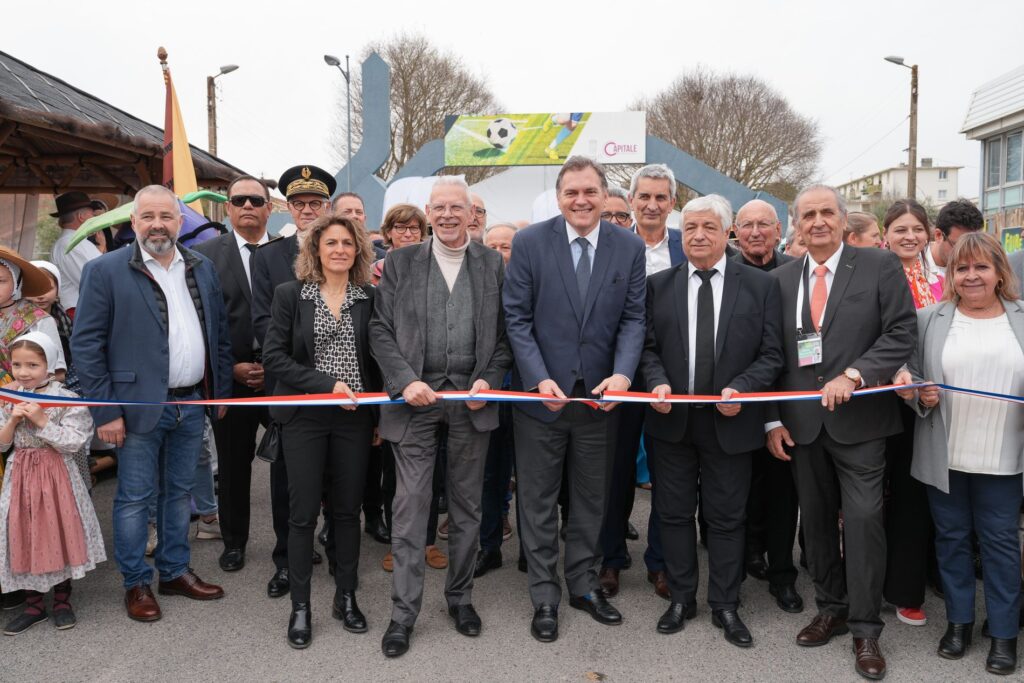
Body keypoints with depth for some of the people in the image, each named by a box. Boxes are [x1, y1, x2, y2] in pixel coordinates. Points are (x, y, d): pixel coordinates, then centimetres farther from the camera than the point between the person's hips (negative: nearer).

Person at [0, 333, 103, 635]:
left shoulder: (66, 400, -12)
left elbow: (75, 443, -17)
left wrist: (42, 421, -21)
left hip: (56, 474, -4)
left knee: (59, 535, 5)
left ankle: (62, 601, 23)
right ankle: (33, 605, 24)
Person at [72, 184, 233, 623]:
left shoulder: (202, 268, 6)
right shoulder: (105, 271, -8)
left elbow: (219, 334, 12)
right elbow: (86, 344, -9)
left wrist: (222, 392, 9)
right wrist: (105, 411, -12)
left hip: (192, 403, 5)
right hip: (140, 406, -4)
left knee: (179, 492, 16)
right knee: (134, 498, 6)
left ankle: (175, 572, 30)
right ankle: (136, 583, 22)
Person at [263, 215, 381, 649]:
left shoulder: (369, 298, 4)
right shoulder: (290, 295, -1)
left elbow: (377, 358, 8)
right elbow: (274, 356, -6)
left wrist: (378, 413, 2)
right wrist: (327, 383, -16)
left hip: (355, 417, 2)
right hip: (305, 416, -2)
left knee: (348, 509, 10)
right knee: (303, 512, 3)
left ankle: (346, 597, 25)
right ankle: (300, 606, 18)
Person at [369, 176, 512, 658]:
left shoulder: (493, 264, 6)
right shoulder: (400, 262, 4)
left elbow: (506, 333, 5)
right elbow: (381, 330, 1)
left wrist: (489, 380, -8)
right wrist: (405, 381, -12)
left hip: (472, 397, 1)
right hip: (416, 397, -1)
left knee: (467, 504, 12)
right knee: (411, 504, 1)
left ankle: (460, 596, 29)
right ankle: (404, 611, 12)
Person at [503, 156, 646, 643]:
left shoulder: (629, 247, 0)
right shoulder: (529, 243, -6)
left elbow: (633, 319, 0)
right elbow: (517, 319, -7)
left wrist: (622, 374, -17)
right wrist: (539, 380, -18)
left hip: (600, 395, 2)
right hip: (540, 394, -2)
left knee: (592, 498, 16)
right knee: (538, 502, 9)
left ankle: (585, 585, 34)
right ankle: (544, 596, 24)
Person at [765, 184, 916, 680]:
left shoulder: (880, 266, -2)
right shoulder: (780, 279, 7)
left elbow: (902, 333, -7)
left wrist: (853, 374, -19)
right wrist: (773, 419, 3)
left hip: (859, 420, -3)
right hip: (802, 423, 4)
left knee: (863, 519, -3)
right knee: (816, 520, 13)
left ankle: (865, 628, 12)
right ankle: (831, 609, 29)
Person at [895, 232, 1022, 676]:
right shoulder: (929, 319, 3)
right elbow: (910, 377, 7)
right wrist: (920, 395, -13)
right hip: (944, 456, 1)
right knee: (951, 536, 11)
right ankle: (959, 619, 26)